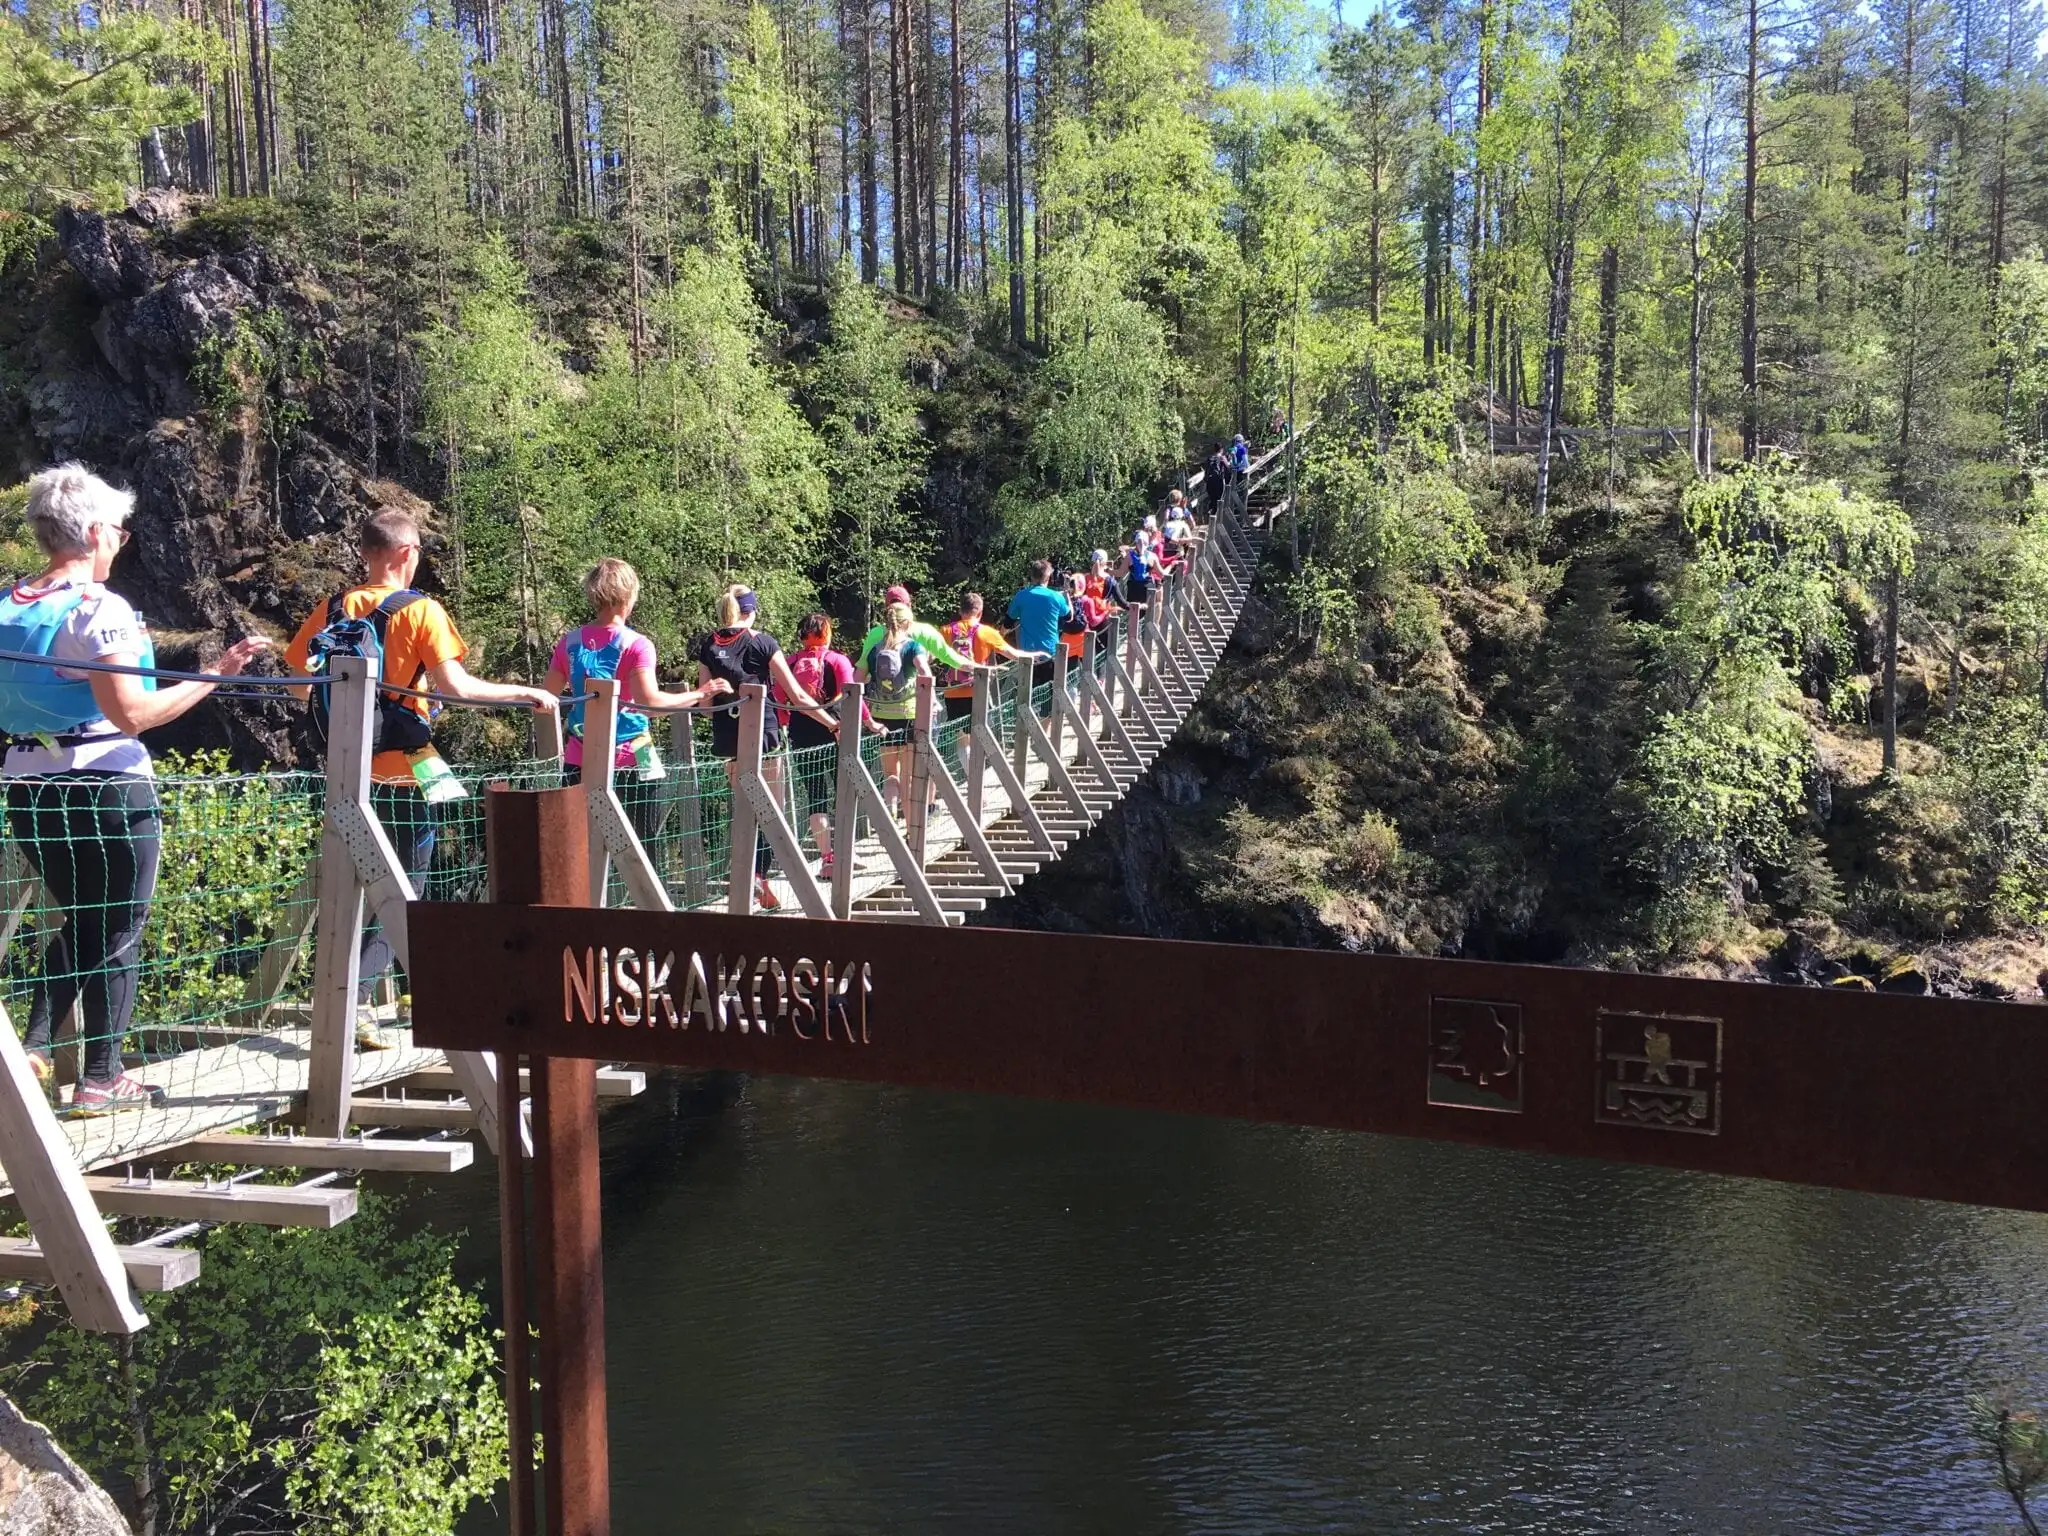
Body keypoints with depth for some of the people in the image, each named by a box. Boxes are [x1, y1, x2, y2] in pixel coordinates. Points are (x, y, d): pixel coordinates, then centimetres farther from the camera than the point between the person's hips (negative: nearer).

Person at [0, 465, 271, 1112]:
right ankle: (101, 1080, 10)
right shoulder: (98, 609, -15)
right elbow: (132, 714, -21)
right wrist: (215, 675, -19)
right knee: (118, 933, 5)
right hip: (106, 791, -7)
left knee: (78, 923, 24)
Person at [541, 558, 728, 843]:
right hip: (630, 760, -4)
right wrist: (699, 695, -14)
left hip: (579, 762, 4)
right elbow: (650, 700, -23)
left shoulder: (569, 643, 2)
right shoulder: (636, 645, -11)